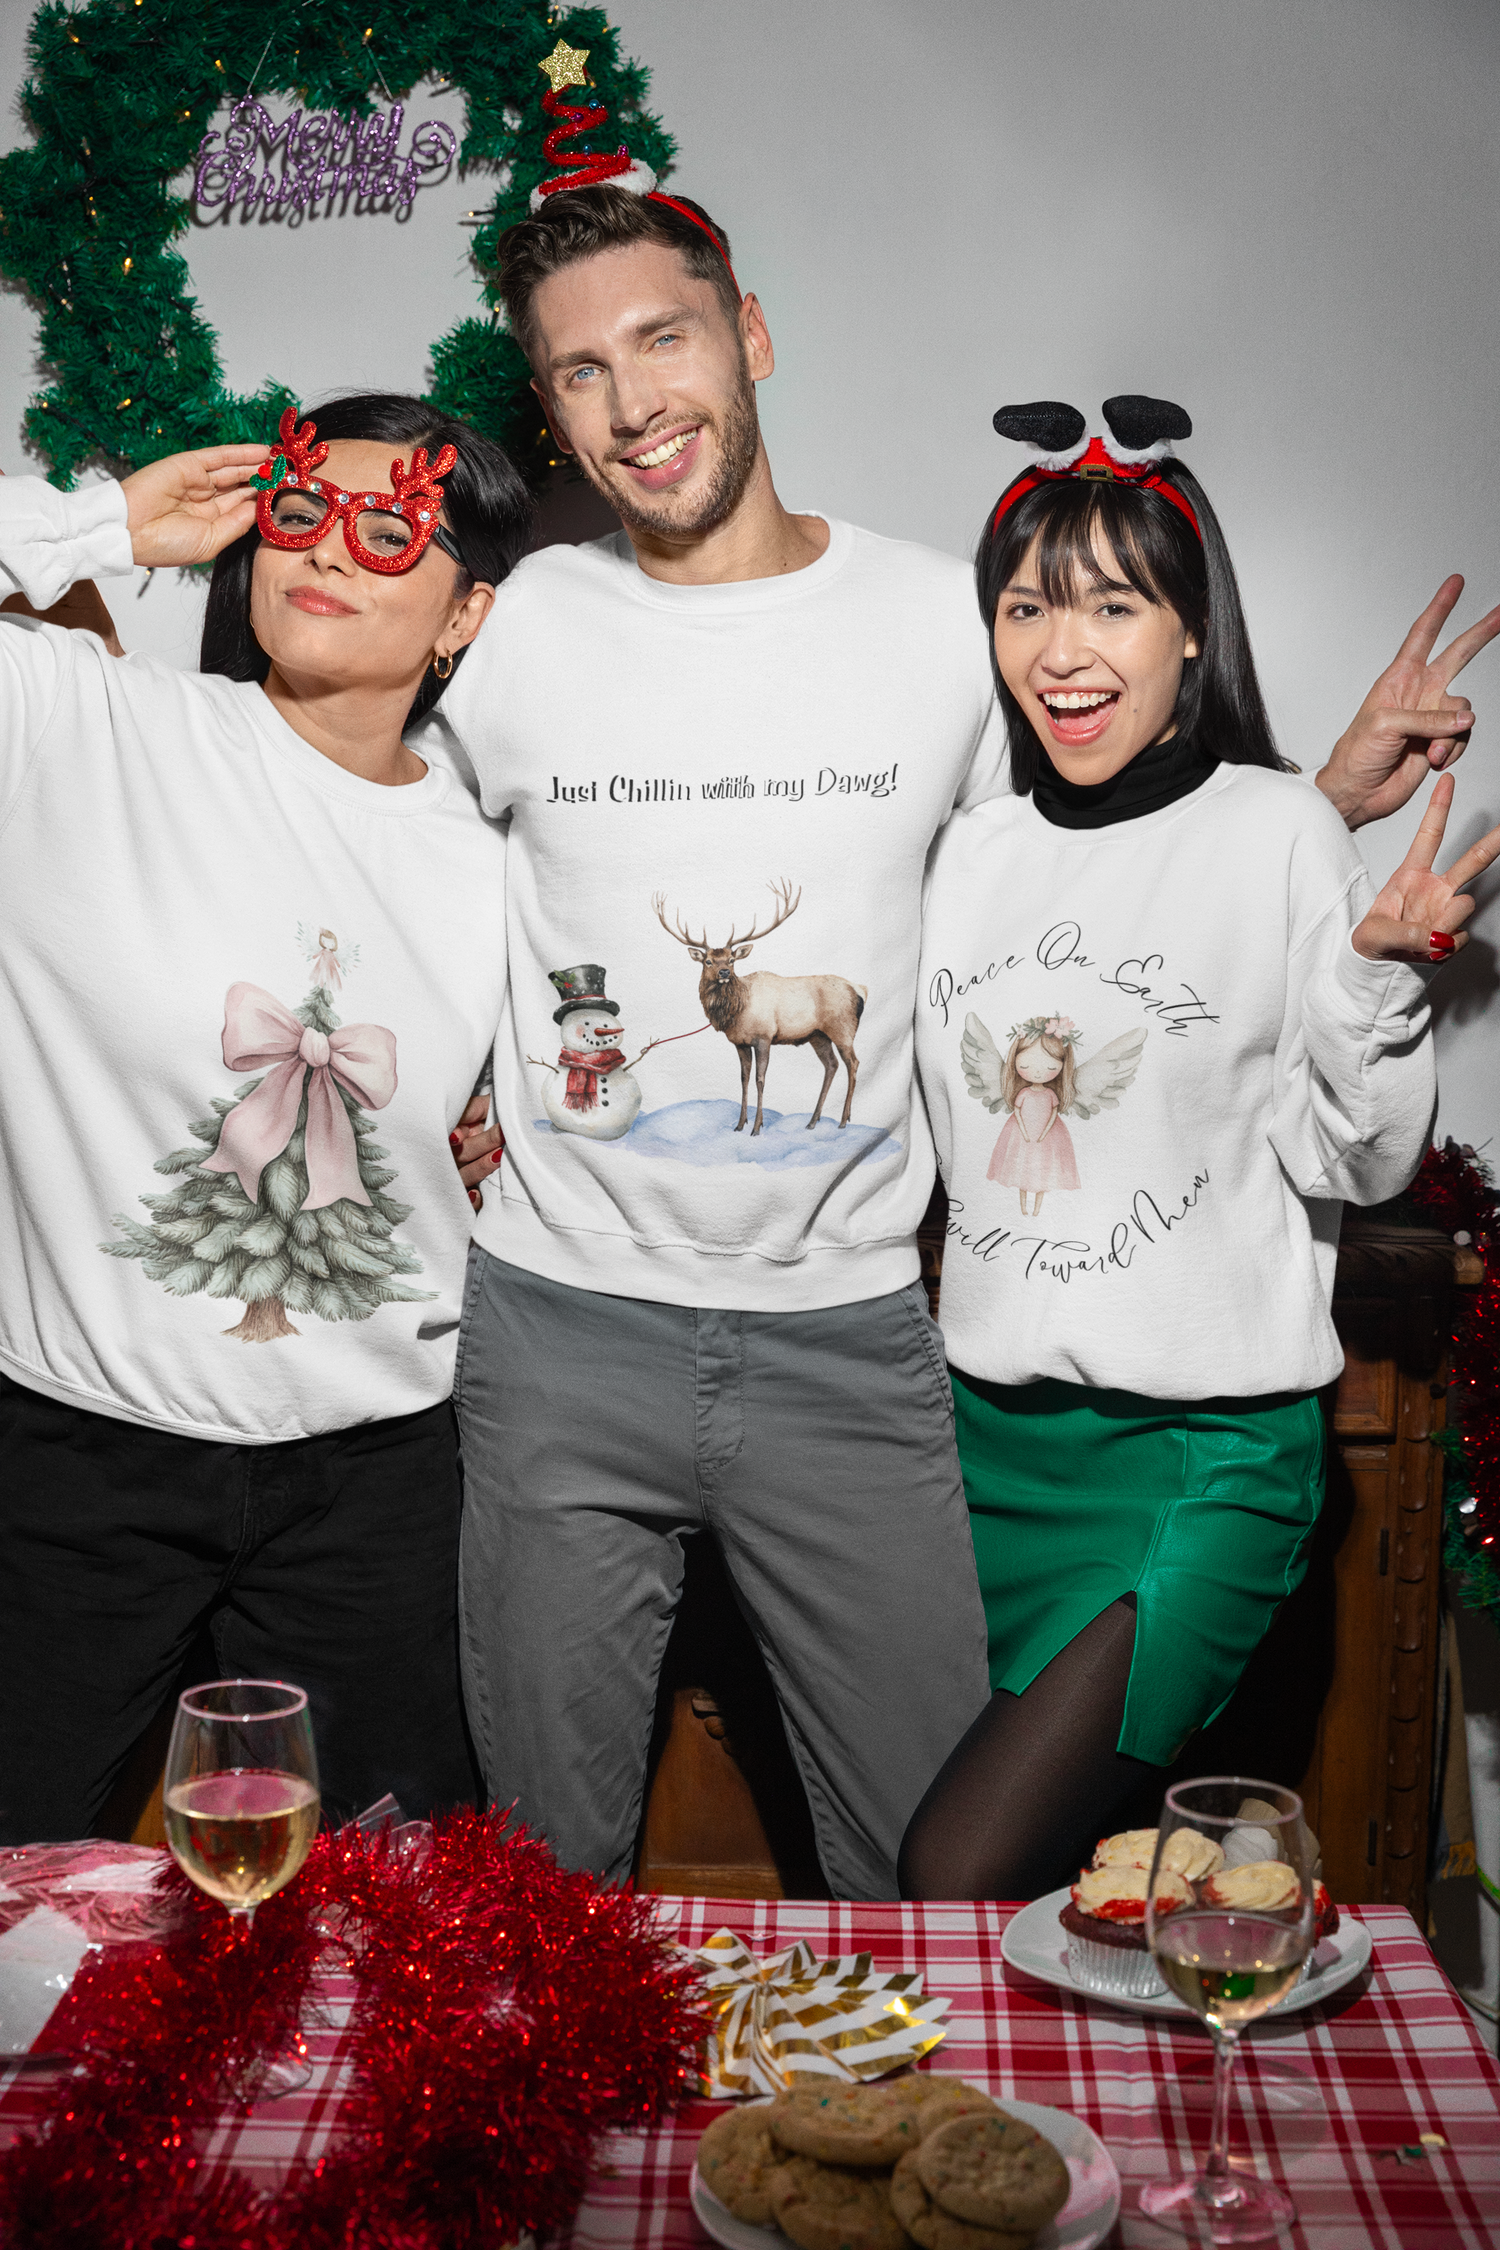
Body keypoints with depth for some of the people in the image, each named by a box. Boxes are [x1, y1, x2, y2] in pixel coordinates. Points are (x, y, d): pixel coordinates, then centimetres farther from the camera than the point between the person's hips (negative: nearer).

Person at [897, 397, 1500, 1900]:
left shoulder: (1279, 833, -6)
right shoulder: (971, 846, 7)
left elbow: (1354, 1164, -5)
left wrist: (1379, 974, -20)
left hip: (1207, 1447, -5)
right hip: (990, 1425, 5)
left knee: (958, 1875, -10)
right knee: (1056, 1858, 12)